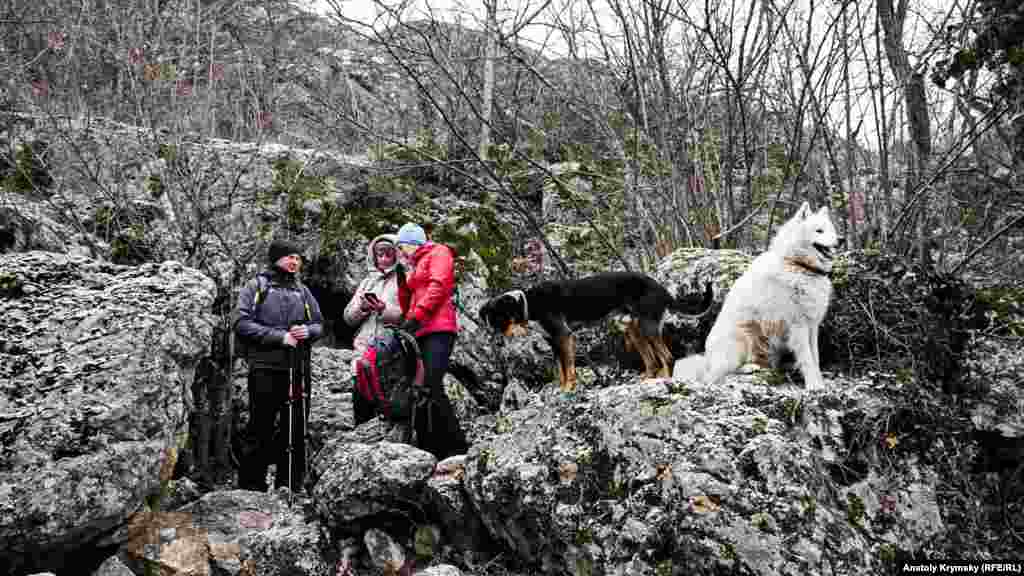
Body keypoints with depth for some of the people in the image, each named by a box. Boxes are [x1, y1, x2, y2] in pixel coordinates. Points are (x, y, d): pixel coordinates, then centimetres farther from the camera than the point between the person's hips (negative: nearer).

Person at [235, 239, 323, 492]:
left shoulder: (302, 291, 20)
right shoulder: (256, 287, 6)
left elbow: (319, 324, 20)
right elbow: (242, 324, -5)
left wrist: (308, 331, -4)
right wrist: (279, 336, -13)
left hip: (297, 368, 4)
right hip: (265, 367, -4)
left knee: (296, 429, 5)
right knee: (260, 428, -3)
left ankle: (290, 486, 13)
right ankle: (250, 485, 5)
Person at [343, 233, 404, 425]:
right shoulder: (366, 282, 22)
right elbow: (348, 316, 17)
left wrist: (385, 310, -18)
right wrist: (362, 307, -3)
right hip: (364, 352, 5)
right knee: (361, 409, 4)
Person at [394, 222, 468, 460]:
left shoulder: (438, 253, 7)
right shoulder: (414, 268, 30)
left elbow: (438, 286, -10)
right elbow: (407, 306, 27)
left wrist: (416, 318, -16)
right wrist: (402, 281, 13)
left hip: (438, 329, -9)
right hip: (418, 334, 9)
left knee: (431, 386, -20)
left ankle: (457, 447, -18)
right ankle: (428, 450, 2)